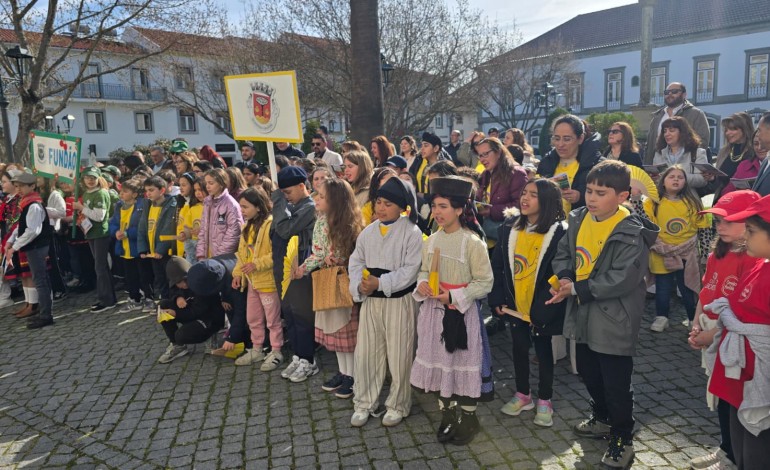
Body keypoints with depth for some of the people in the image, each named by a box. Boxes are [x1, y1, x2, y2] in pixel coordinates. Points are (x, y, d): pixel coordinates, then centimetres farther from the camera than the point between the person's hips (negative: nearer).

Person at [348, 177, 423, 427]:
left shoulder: (412, 233, -10)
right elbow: (356, 262, 8)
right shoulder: (368, 232, 6)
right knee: (365, 353, 9)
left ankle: (397, 405, 26)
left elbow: (411, 270, -16)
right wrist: (359, 285, -11)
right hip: (370, 301, 5)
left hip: (399, 301, -4)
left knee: (399, 357, 6)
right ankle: (364, 403, 27)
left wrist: (380, 283, -21)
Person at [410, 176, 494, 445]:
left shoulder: (472, 242, -14)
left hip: (462, 313, -5)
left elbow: (484, 281, -12)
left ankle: (468, 418, 28)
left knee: (464, 363, 7)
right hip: (434, 311, 6)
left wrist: (454, 296, -21)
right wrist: (422, 284, -9)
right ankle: (447, 415, 34)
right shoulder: (430, 241, 3)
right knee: (439, 362, 15)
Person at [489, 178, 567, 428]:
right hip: (515, 303, 4)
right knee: (519, 348, 18)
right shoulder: (510, 226, -2)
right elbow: (497, 264, 1)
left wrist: (542, 310, -18)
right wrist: (497, 299, -3)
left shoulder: (559, 232, -16)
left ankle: (544, 400, 32)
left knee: (543, 351, 13)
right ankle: (522, 395, 38)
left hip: (540, 309, -4)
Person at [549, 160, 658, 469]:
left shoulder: (632, 233, -20)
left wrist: (576, 289, -22)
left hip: (614, 321, -7)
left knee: (616, 384, 5)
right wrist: (564, 278, -11)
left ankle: (622, 439, 26)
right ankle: (602, 419, 47)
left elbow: (621, 279, -25)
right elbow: (563, 253, 9)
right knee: (588, 373, 23)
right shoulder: (578, 219, 1)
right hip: (582, 314, 8)